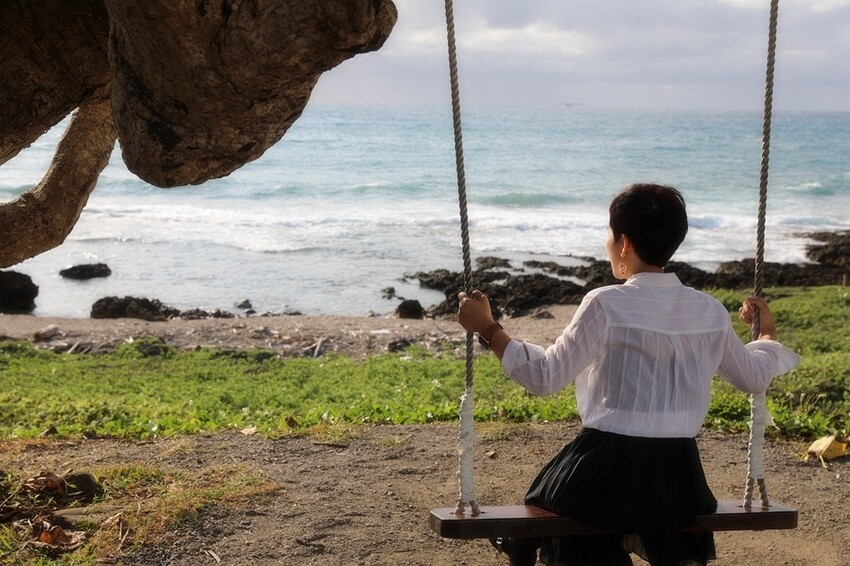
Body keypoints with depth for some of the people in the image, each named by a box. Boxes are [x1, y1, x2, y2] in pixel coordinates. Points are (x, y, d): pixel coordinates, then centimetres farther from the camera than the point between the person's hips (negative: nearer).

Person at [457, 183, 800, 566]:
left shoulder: (606, 305, -13)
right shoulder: (711, 312, 2)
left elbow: (545, 377, -12)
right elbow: (755, 378, 18)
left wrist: (488, 329, -1)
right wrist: (768, 334, 39)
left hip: (604, 473, -4)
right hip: (678, 473, 4)